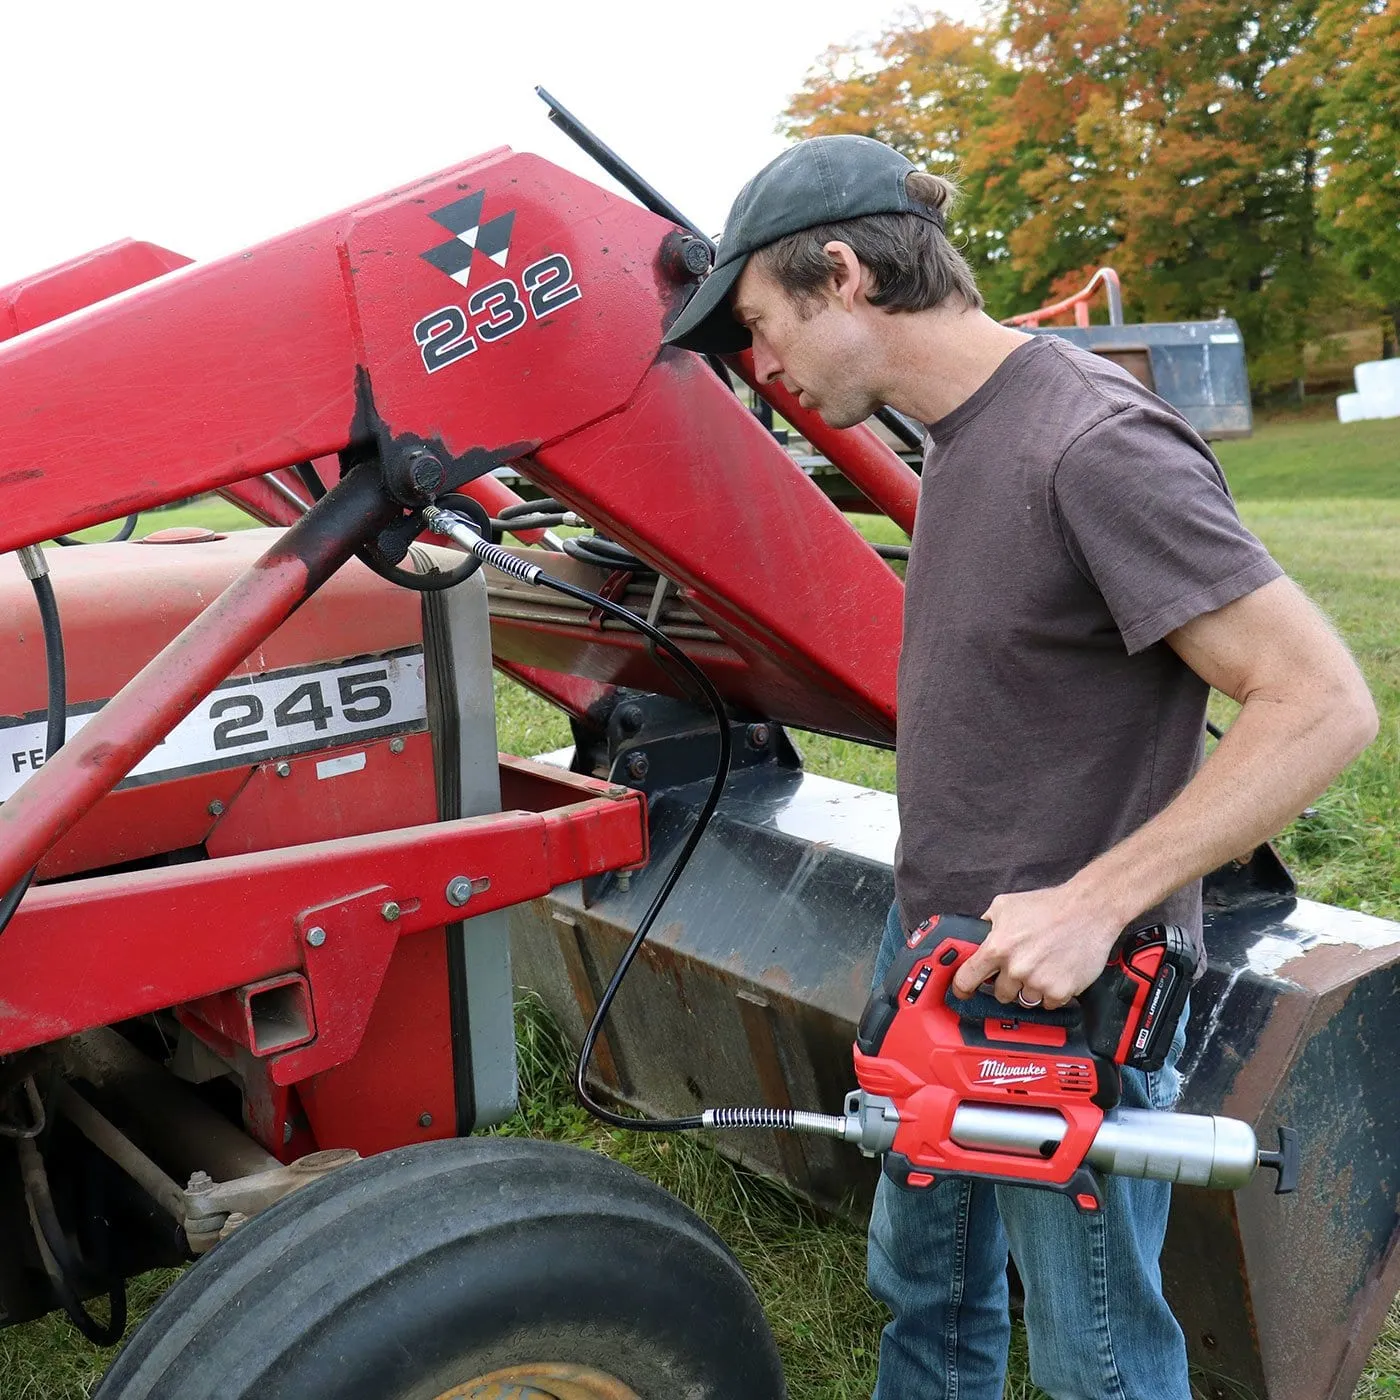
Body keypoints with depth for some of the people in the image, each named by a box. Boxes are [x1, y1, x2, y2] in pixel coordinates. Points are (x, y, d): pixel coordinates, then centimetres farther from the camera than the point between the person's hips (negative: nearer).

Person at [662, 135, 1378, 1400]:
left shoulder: (1094, 446, -24)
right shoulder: (959, 437, 4)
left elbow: (1323, 705, -24)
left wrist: (1094, 902, -26)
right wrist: (932, 916, 11)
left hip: (1068, 1003, -8)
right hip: (937, 962, 8)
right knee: (926, 1291, 25)